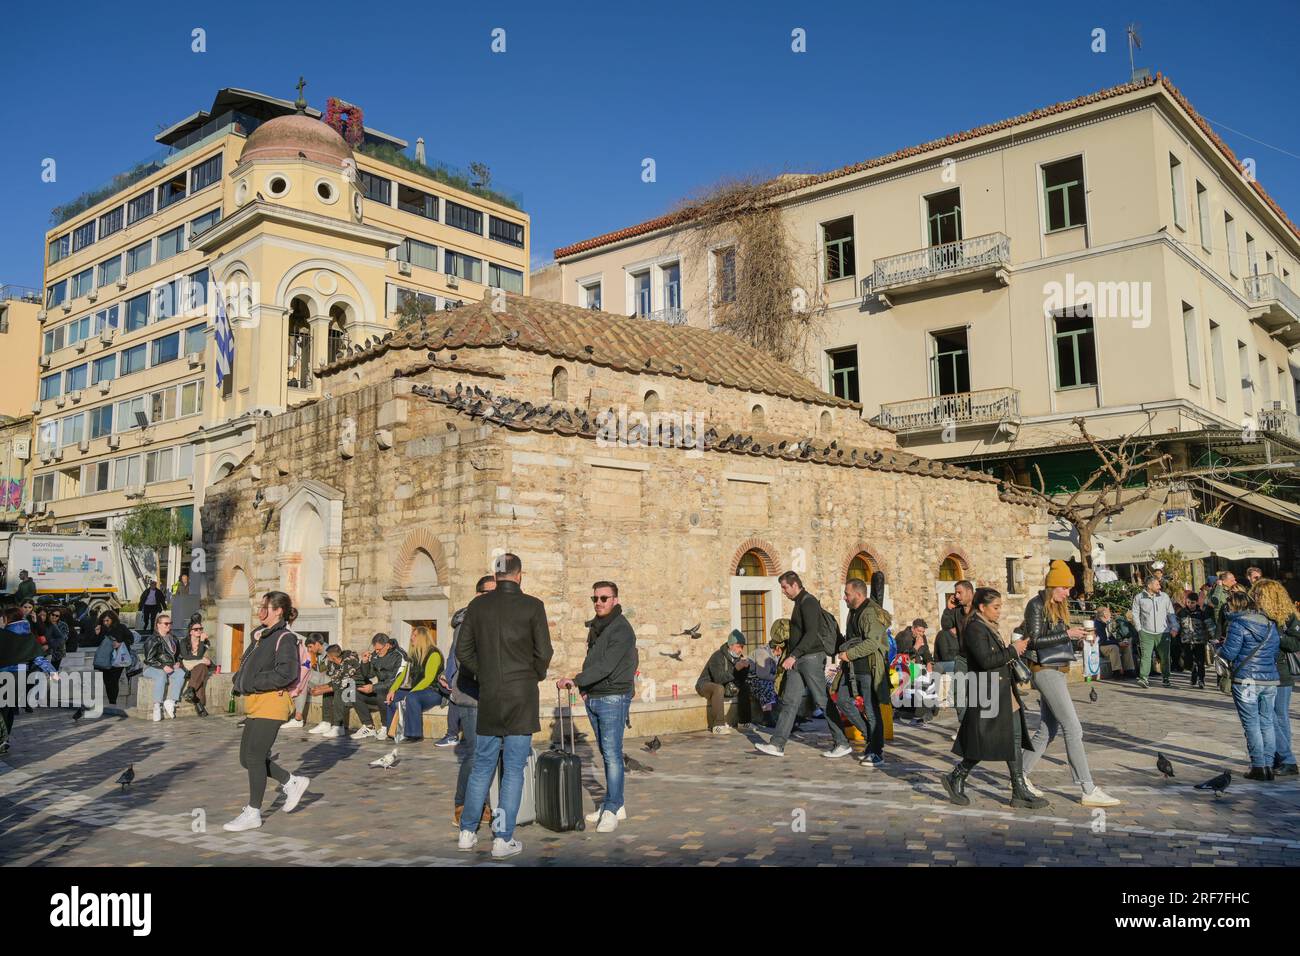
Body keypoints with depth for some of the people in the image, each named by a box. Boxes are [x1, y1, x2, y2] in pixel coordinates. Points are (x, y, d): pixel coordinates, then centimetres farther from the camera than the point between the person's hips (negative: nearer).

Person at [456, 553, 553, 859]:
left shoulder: (478, 605, 2)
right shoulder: (532, 606, -7)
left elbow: (463, 652, 4)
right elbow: (544, 652, -6)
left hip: (488, 696, 3)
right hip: (521, 697, -3)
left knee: (482, 766, 14)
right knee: (514, 769, 3)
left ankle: (467, 832, 20)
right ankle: (503, 840, 6)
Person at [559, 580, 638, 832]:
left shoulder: (621, 629, -13)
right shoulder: (595, 627, 15)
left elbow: (606, 665, -23)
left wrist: (575, 680, -27)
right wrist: (584, 687, 9)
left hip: (613, 697, -8)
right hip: (593, 698, 8)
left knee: (612, 754, -10)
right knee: (606, 753, 11)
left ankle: (611, 810, -7)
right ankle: (616, 804, 19)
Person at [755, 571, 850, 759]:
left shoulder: (808, 602, -12)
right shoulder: (799, 603, 18)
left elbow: (812, 634, -22)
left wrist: (793, 656, -27)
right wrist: (791, 656, 19)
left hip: (811, 658, -9)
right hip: (797, 661, 9)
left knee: (823, 702, -3)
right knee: (789, 701, 5)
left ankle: (842, 744, 6)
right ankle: (777, 745, 4)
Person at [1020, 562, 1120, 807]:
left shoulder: (1058, 606, 15)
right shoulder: (1036, 605, -11)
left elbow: (1055, 637, 14)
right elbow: (1034, 641, -18)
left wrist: (1078, 634, 0)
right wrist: (1067, 634, -22)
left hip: (1059, 671, 9)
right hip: (1046, 671, -9)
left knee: (1047, 730, 11)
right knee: (1073, 729, -11)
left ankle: (1022, 776, 20)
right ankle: (1089, 791, -9)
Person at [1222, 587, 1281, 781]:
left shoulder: (1238, 624, -11)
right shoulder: (1270, 623, 9)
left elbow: (1229, 653, -13)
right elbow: (1276, 648, 17)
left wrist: (1221, 646, 7)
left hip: (1246, 681, -6)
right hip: (1270, 680, 6)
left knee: (1251, 724, 2)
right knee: (1267, 723, 12)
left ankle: (1258, 766, 3)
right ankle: (1269, 765, 13)